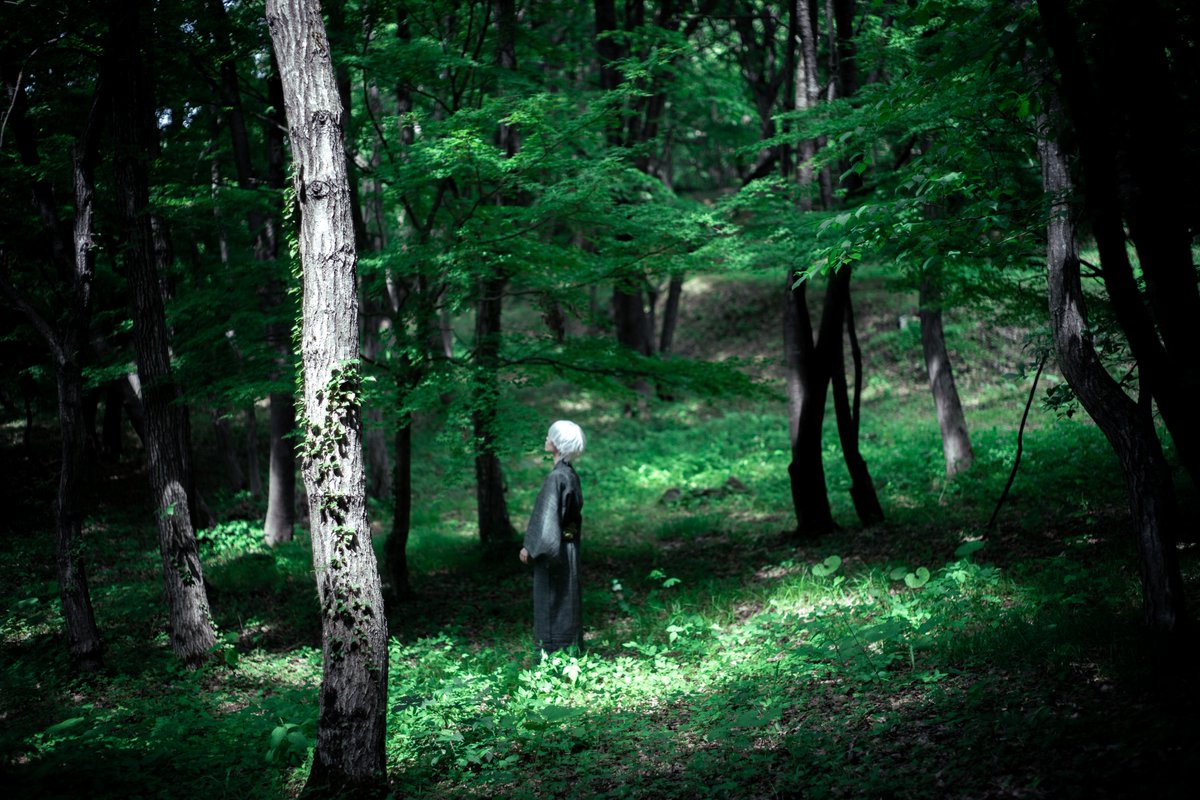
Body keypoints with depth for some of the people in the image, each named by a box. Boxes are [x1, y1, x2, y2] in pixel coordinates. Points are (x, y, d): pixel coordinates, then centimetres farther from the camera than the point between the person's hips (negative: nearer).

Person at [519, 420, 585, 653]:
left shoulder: (556, 477, -19)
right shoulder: (570, 474, 9)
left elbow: (547, 516, -22)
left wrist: (529, 546, -15)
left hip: (552, 549, -9)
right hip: (567, 547, 9)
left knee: (552, 602, -1)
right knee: (567, 601, 14)